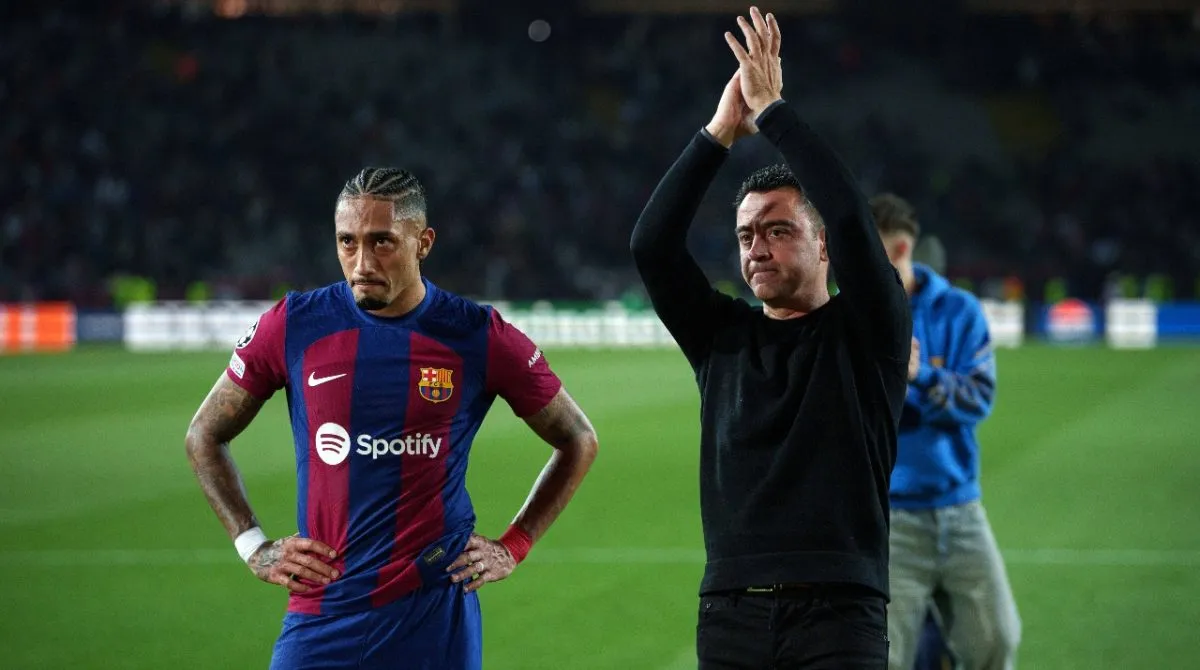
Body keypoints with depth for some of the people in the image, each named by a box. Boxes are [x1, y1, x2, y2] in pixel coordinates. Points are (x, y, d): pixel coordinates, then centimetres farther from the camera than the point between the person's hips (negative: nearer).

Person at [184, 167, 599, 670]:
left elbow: (578, 441, 12)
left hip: (437, 615, -1)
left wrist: (512, 547, 6)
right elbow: (204, 436, 13)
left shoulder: (478, 337, -1)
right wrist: (254, 547, 5)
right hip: (323, 618, 1)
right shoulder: (294, 326, 1)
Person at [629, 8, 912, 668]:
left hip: (838, 613, -3)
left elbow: (851, 220, -10)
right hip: (730, 613, 4)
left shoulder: (863, 333, 6)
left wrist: (773, 110, -5)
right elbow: (651, 245, 3)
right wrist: (720, 131, -2)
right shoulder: (721, 336, 16)